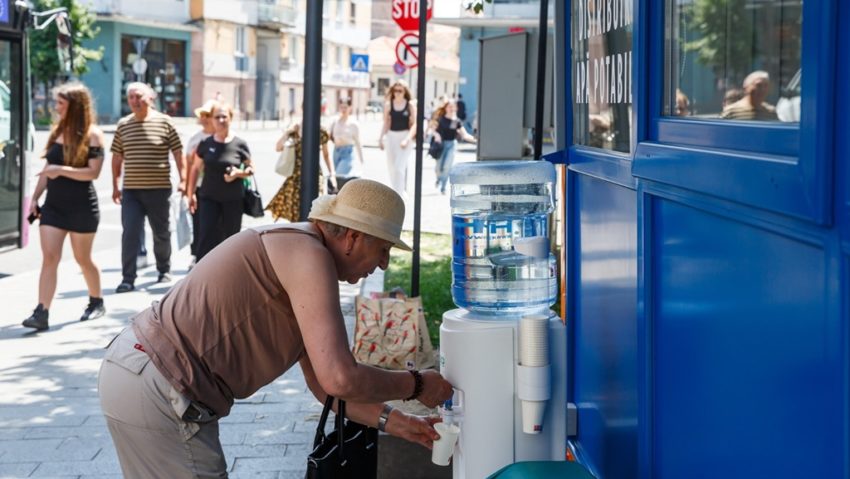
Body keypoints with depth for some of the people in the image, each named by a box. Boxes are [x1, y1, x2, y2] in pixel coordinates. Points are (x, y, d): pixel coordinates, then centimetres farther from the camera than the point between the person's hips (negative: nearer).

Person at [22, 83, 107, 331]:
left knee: (82, 258, 10)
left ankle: (97, 302, 32)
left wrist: (61, 170, -24)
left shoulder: (91, 134, -8)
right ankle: (41, 313, -12)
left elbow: (93, 172, -16)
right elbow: (47, 168, 14)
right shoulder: (57, 131, 8)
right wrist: (35, 197, 9)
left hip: (82, 206, -4)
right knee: (49, 257, -7)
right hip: (54, 204, 4)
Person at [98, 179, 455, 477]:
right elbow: (339, 379, -25)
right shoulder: (308, 253, -17)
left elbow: (322, 382, 19)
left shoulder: (293, 250, 15)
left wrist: (393, 422, 11)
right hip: (153, 390, -11)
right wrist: (417, 385, -9)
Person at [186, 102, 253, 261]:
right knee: (206, 237, -9)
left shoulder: (239, 144, -2)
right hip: (209, 198, 0)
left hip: (233, 200, 0)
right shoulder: (206, 144, 2)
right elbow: (195, 168, 11)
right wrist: (191, 193, 8)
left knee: (230, 239, 6)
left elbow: (250, 169, 7)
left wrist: (238, 173, -14)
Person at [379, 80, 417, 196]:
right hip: (391, 136, 4)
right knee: (391, 167, 10)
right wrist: (381, 138, 7)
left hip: (405, 136, -4)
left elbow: (414, 124, -7)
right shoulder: (389, 104, 5)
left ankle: (399, 195, -11)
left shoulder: (410, 105, -4)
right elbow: (386, 123, 12)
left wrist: (407, 139, -18)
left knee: (399, 167, -13)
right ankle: (394, 191, 27)